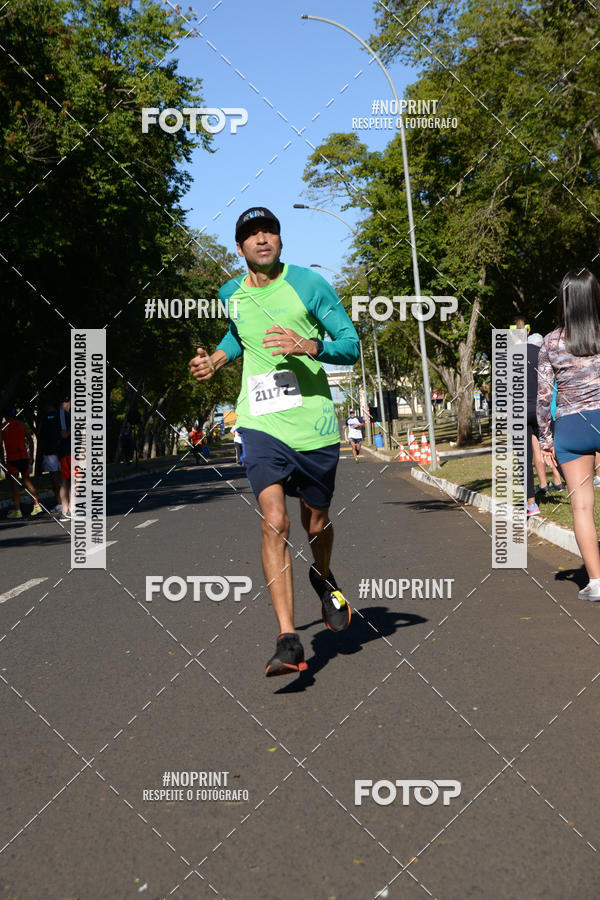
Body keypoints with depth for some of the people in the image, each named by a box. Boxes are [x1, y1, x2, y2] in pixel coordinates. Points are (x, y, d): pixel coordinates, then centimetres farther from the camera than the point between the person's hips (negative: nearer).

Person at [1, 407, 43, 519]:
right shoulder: (21, 424, 11)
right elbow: (30, 440, 13)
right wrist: (31, 455, 18)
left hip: (11, 457, -5)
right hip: (24, 456, 5)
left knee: (14, 482, -4)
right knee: (26, 479, 16)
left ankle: (17, 510, -7)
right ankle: (37, 505, 10)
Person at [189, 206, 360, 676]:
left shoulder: (309, 284, -3)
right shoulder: (230, 294, 9)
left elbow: (352, 345, -3)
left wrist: (309, 346, -20)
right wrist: (216, 359, 15)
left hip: (315, 425, -1)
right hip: (261, 423, 1)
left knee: (316, 524, 13)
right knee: (274, 520, -17)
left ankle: (323, 578, 49)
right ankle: (288, 641, -17)